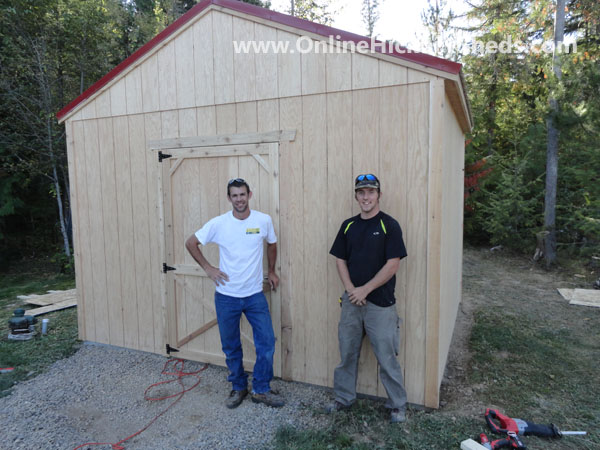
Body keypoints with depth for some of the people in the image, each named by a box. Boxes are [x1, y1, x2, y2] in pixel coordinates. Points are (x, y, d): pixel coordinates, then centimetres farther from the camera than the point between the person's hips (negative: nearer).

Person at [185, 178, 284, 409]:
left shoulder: (264, 220, -5)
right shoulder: (218, 223, -8)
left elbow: (272, 243, 14)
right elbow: (191, 243, 4)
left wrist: (272, 271, 17)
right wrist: (208, 268, -2)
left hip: (255, 294, 1)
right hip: (226, 296, 0)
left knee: (266, 342, 1)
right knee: (231, 347, 12)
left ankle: (261, 389, 22)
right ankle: (238, 387, 34)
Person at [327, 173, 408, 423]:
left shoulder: (389, 225, -8)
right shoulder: (348, 225, 7)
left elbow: (393, 264, -13)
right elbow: (340, 260, 7)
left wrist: (365, 289, -14)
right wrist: (350, 289, -8)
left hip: (380, 303, -5)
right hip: (351, 300, 5)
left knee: (387, 357, 6)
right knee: (347, 353, 15)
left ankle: (398, 405, 26)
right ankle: (344, 398, 33)